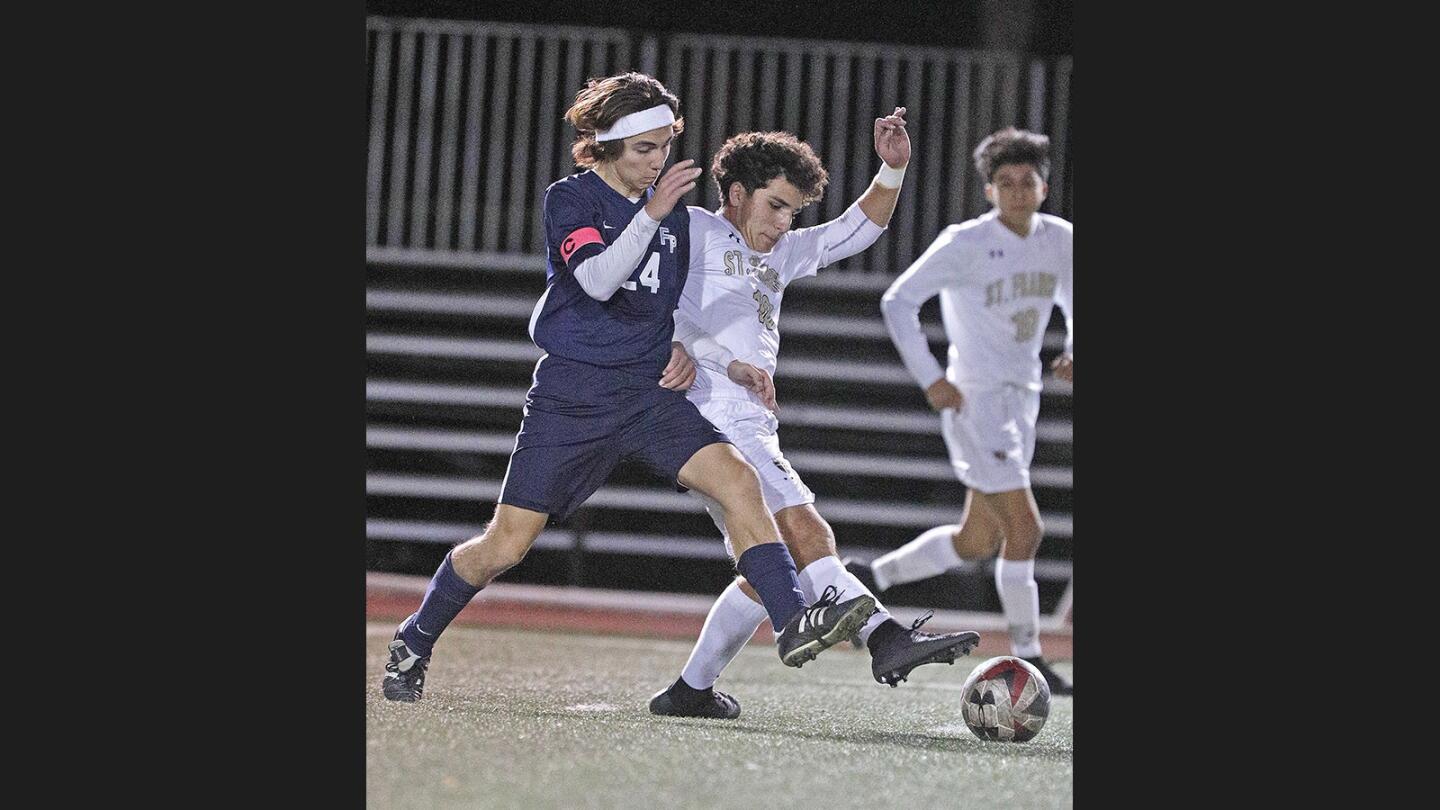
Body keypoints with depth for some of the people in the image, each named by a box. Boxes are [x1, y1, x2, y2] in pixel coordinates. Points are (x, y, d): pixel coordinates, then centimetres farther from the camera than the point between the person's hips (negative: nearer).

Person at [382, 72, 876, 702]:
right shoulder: (569, 198, -4)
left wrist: (682, 348, 6)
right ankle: (413, 644, 20)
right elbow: (597, 280, -21)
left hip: (650, 392, 4)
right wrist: (651, 215, -30)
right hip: (572, 395, -4)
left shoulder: (672, 211, 11)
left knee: (739, 482, -21)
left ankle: (792, 625, -27)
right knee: (504, 547, -2)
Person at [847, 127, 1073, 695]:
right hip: (974, 398, -7)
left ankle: (867, 579, 28)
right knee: (1025, 530, -12)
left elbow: (1074, 304, 21)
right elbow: (898, 301, -10)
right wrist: (930, 378, -15)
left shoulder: (1060, 240, 5)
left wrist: (1073, 352, -1)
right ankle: (1026, 661, -3)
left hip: (1022, 398, 7)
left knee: (977, 542, 11)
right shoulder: (964, 243, -12)